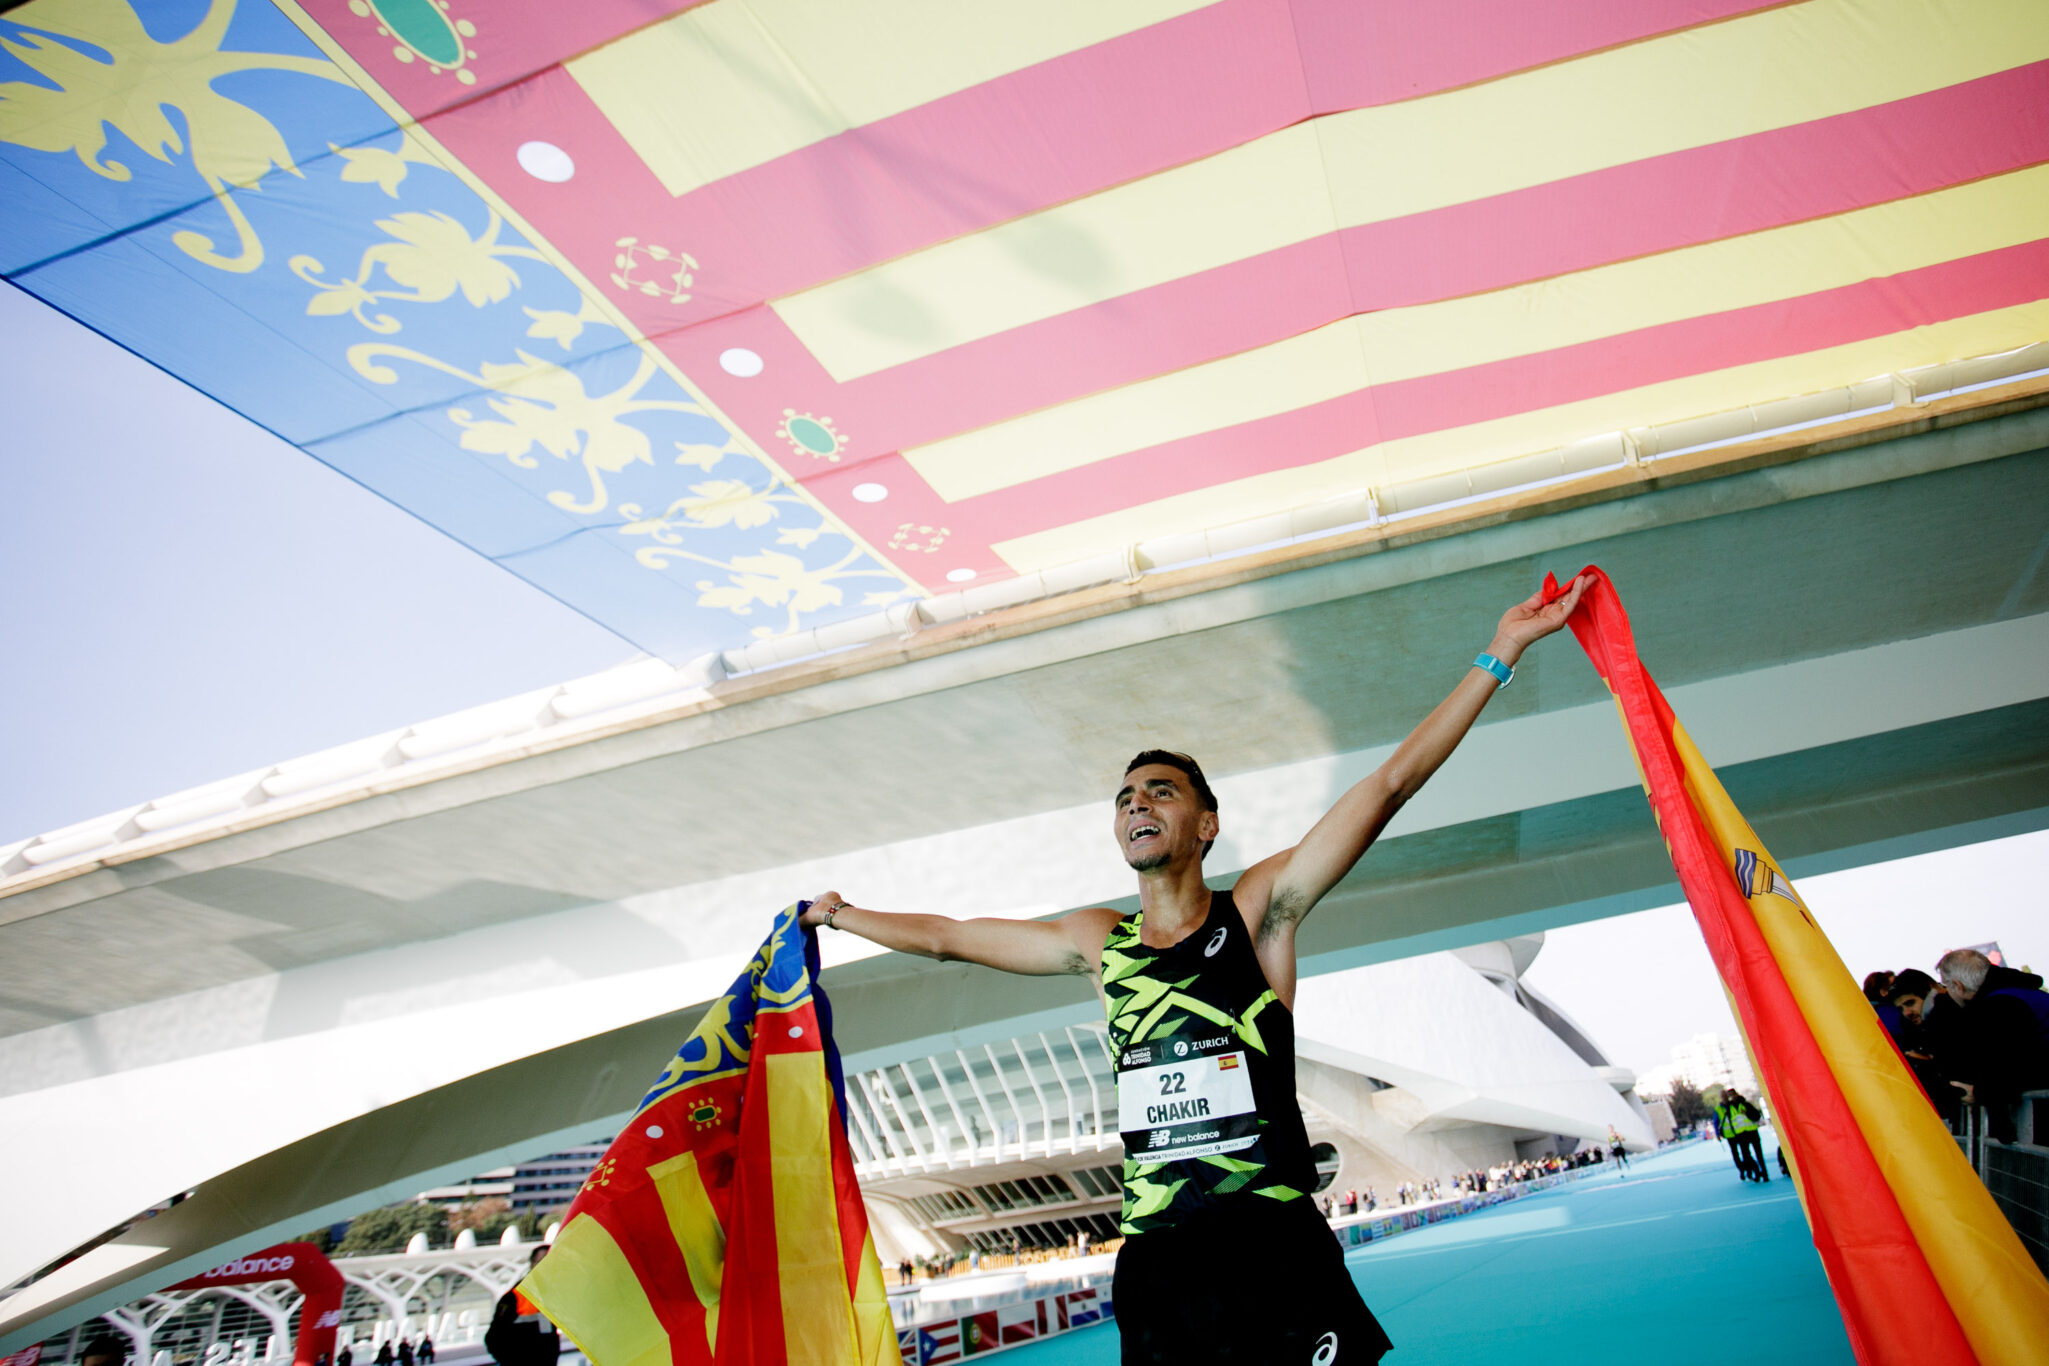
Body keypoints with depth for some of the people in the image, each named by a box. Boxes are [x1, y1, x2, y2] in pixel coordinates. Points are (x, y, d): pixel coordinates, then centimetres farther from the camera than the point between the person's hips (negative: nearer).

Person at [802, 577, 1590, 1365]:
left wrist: (1501, 653, -11)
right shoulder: (1099, 943, 6)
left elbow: (1390, 783, -9)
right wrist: (836, 914, 26)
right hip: (1154, 1263, 3)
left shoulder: (1258, 908, -4)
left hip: (1275, 1250, -3)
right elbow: (946, 937, 18)